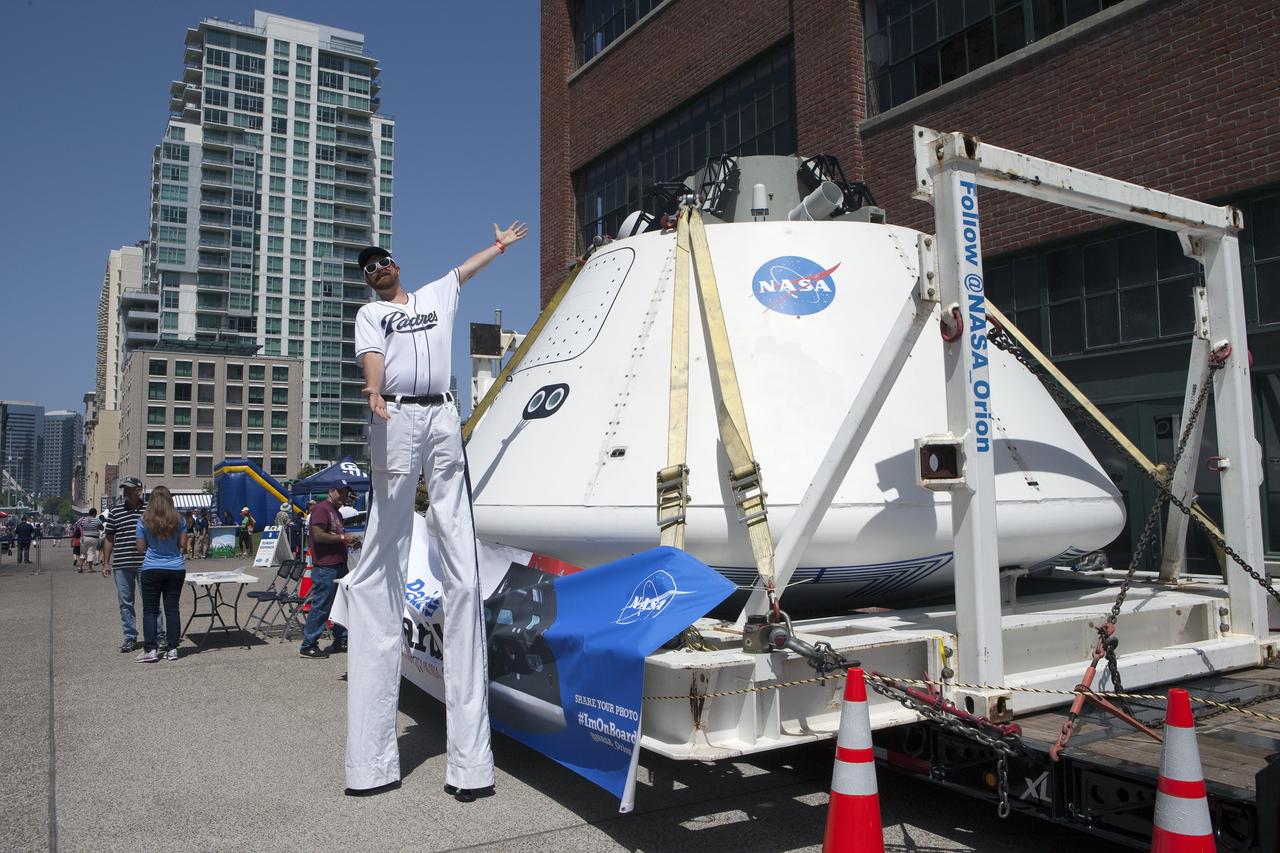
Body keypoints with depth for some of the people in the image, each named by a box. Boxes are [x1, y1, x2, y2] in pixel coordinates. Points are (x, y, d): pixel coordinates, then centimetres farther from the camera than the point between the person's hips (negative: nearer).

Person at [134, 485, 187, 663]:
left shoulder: (144, 521, -6)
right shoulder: (178, 520, -2)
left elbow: (140, 548, -3)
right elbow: (183, 545, 1)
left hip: (151, 570, -2)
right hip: (176, 569, 2)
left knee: (150, 610, 5)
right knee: (172, 609, 6)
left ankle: (150, 649, 2)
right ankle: (172, 649, 8)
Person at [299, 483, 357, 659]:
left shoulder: (337, 512, 21)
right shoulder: (321, 508, -10)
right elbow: (318, 535, -20)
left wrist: (348, 542, 14)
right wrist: (342, 537, -16)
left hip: (339, 565, 10)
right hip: (325, 567, -10)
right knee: (321, 606, -6)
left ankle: (341, 641, 23)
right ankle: (308, 646, 1)